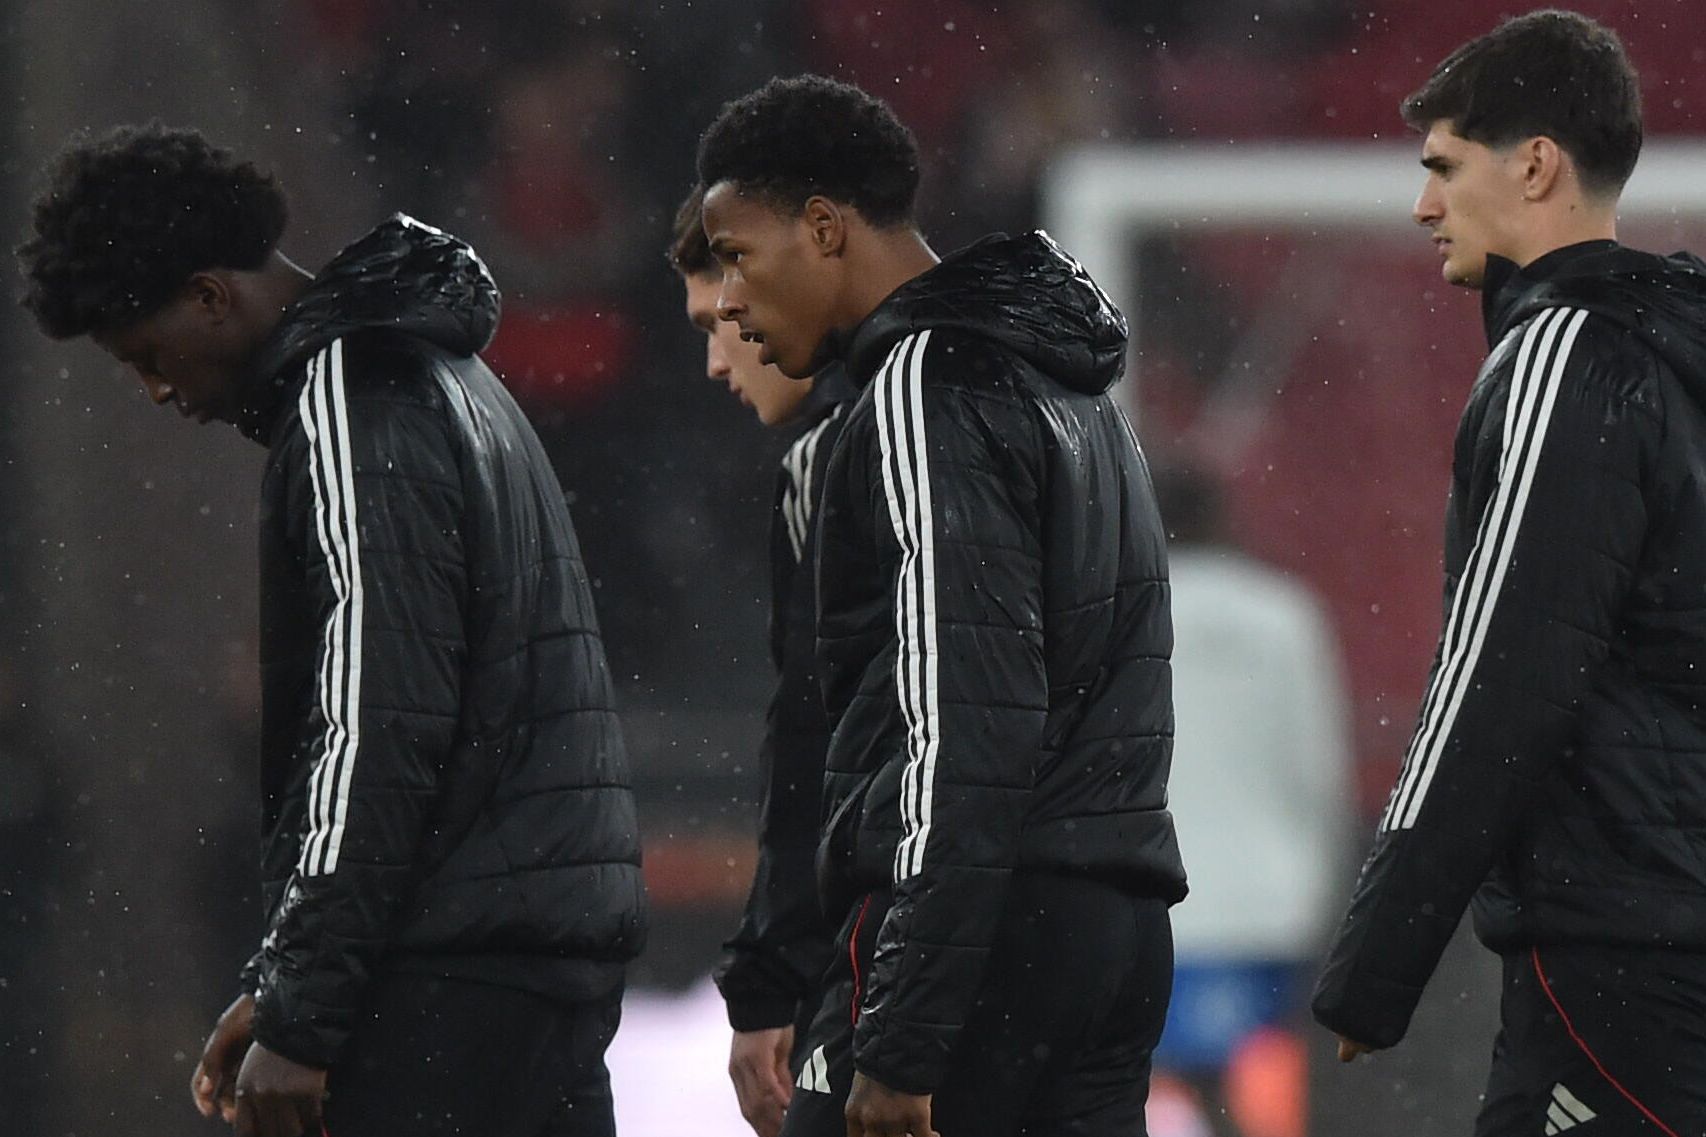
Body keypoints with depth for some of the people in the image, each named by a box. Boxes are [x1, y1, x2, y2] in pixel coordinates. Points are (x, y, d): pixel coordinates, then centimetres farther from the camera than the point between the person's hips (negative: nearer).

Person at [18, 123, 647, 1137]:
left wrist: (300, 1016, -17)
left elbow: (378, 732, -18)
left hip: (451, 976, -10)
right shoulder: (437, 377, 22)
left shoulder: (354, 407, -11)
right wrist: (280, 987, 24)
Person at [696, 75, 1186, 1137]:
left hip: (984, 928, -9)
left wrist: (902, 1040, -22)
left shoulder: (928, 389, -10)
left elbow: (967, 726, -19)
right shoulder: (1066, 387, 21)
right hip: (1119, 925, 9)